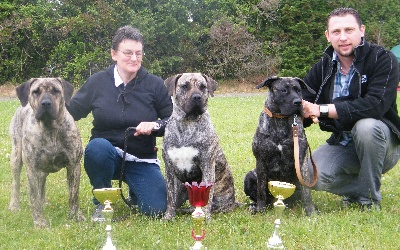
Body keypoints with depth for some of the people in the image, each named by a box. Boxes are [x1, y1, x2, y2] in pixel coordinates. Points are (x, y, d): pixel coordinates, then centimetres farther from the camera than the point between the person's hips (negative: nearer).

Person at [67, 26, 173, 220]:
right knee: (97, 146, -37)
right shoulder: (97, 82, -2)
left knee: (156, 210, -17)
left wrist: (155, 125, -20)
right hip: (106, 154, 0)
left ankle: (134, 192, 22)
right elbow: (71, 111, 6)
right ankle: (102, 204, -10)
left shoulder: (155, 85, -3)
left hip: (142, 159, 1)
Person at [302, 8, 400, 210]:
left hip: (380, 142, -3)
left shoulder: (383, 59, -14)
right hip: (342, 144, 4)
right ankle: (359, 188, 7)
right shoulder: (323, 67, 1)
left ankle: (370, 199, -15)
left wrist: (323, 110, -30)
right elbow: (302, 106, -1)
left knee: (366, 126, -37)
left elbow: (376, 104, -29)